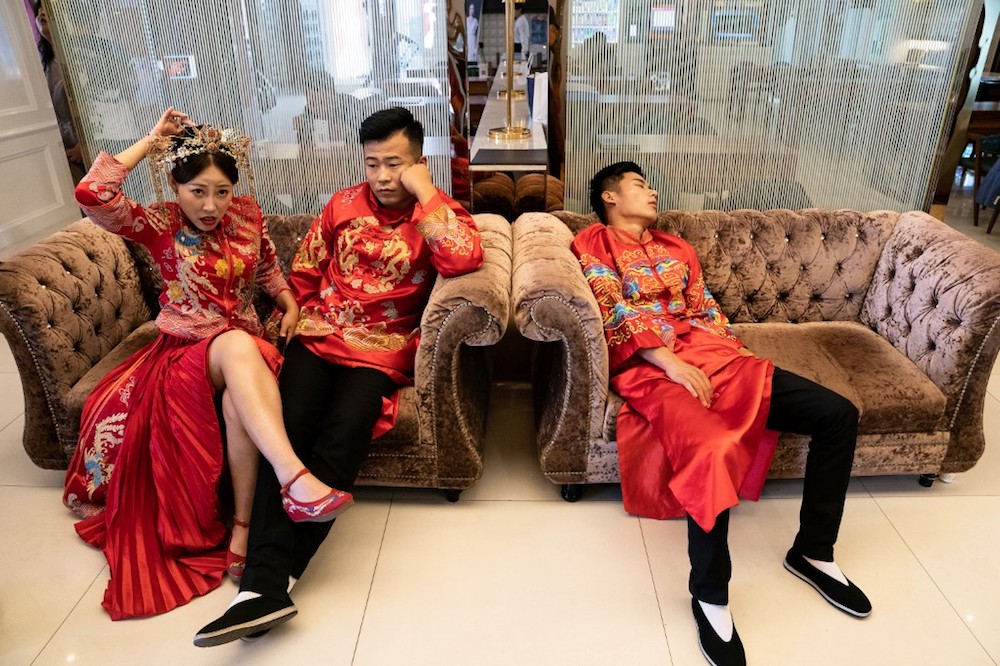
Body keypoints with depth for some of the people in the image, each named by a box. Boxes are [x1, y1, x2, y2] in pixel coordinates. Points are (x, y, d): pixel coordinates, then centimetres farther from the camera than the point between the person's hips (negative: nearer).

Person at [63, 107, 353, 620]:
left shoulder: (247, 215, 6)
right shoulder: (159, 224, -2)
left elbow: (269, 271, 21)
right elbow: (91, 195, -20)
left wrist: (290, 304, 2)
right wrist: (152, 140, -11)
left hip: (244, 347, 3)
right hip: (184, 348, -3)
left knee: (238, 400, -36)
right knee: (236, 344, -40)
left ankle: (242, 524, -30)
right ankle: (295, 478, -53)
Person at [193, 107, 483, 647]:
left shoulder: (439, 214, 3)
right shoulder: (343, 204, 13)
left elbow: (464, 259, -20)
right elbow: (304, 273, 21)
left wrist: (425, 192, -14)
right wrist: (291, 321, 11)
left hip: (381, 349, -3)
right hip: (319, 335, 3)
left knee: (341, 436, -28)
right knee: (286, 426, -23)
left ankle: (269, 580, -20)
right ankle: (267, 586, -26)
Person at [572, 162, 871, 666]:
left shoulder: (676, 248, 28)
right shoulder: (592, 244, 8)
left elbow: (705, 309, 21)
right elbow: (613, 311, -7)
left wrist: (737, 359, 2)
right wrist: (669, 362, -18)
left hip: (711, 355, 7)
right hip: (649, 366, -7)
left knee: (838, 414, -4)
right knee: (712, 452, -37)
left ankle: (812, 551, 10)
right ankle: (709, 595, -15)